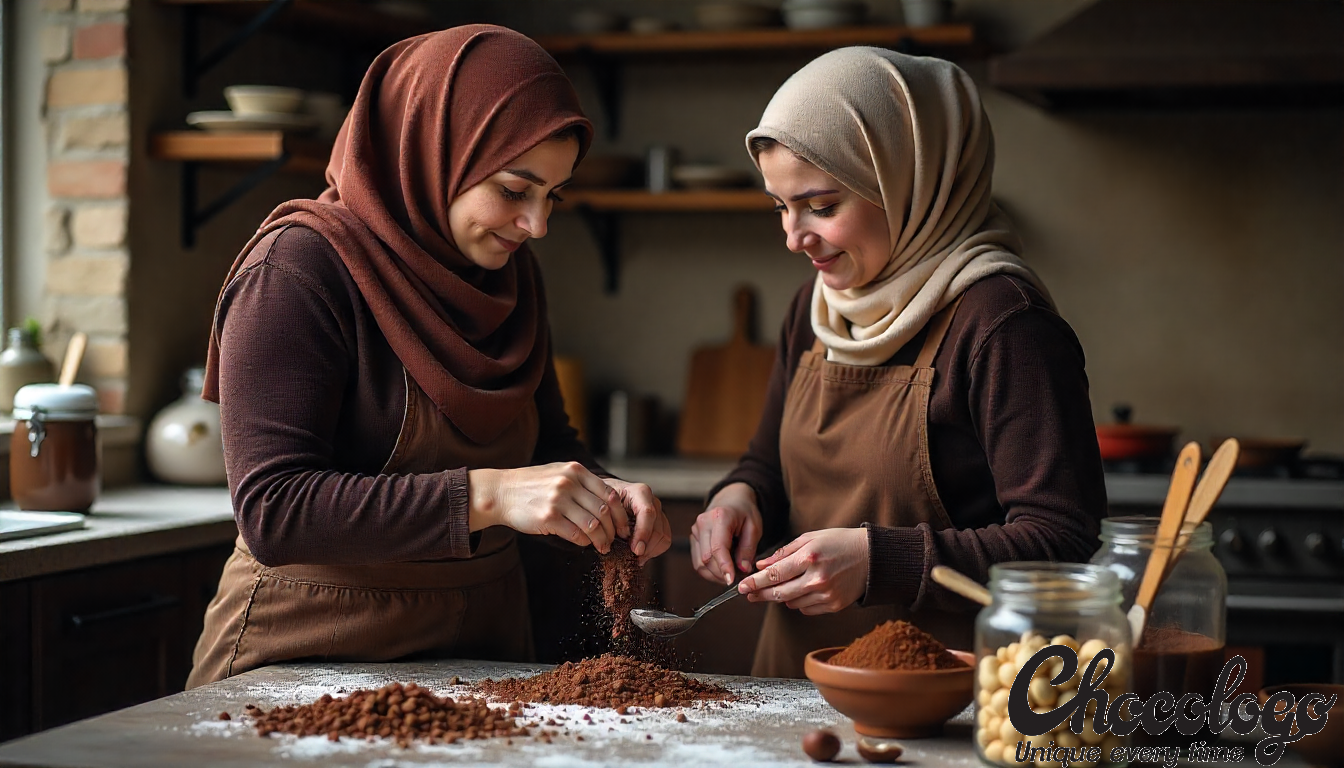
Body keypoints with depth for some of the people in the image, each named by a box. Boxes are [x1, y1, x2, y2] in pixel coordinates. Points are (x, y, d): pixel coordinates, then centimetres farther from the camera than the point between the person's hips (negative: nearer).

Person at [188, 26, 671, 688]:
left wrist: (604, 496, -7)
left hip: (481, 645, 6)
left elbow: (548, 441, 16)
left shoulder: (511, 276, 8)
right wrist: (487, 496, -31)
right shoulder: (297, 269, -15)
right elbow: (272, 510, -23)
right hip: (316, 651, -6)